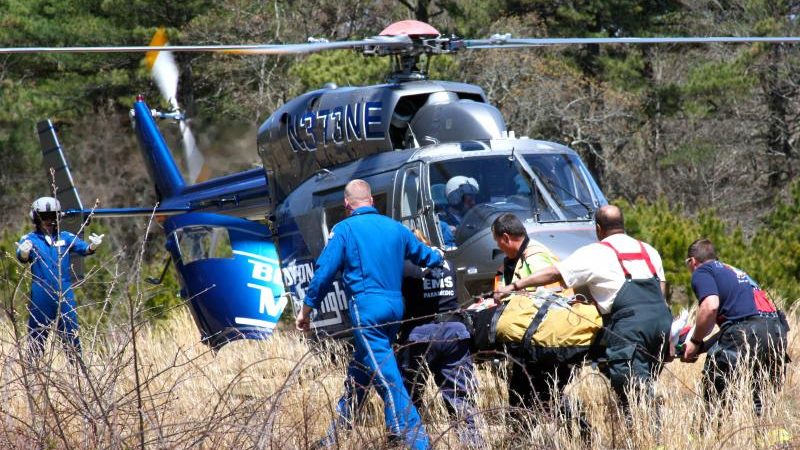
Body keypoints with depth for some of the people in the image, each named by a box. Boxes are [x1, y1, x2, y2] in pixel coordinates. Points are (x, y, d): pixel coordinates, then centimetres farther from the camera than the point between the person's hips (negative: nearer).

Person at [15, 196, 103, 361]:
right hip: (40, 296, -1)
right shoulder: (29, 239, 1)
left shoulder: (65, 237, 7)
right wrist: (24, 253, -40)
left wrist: (92, 246, -30)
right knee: (37, 335, 5)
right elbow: (22, 257, -15)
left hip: (64, 295, 1)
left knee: (70, 334, 3)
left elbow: (82, 248, -8)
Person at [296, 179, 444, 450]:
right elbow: (427, 257, 24)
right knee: (358, 372, 19)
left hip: (366, 308, -7)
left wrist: (306, 310, 3)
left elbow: (323, 273, -6)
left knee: (387, 377, -11)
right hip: (394, 308, 7)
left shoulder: (345, 230, -3)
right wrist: (439, 259, 48)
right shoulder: (394, 228, 12)